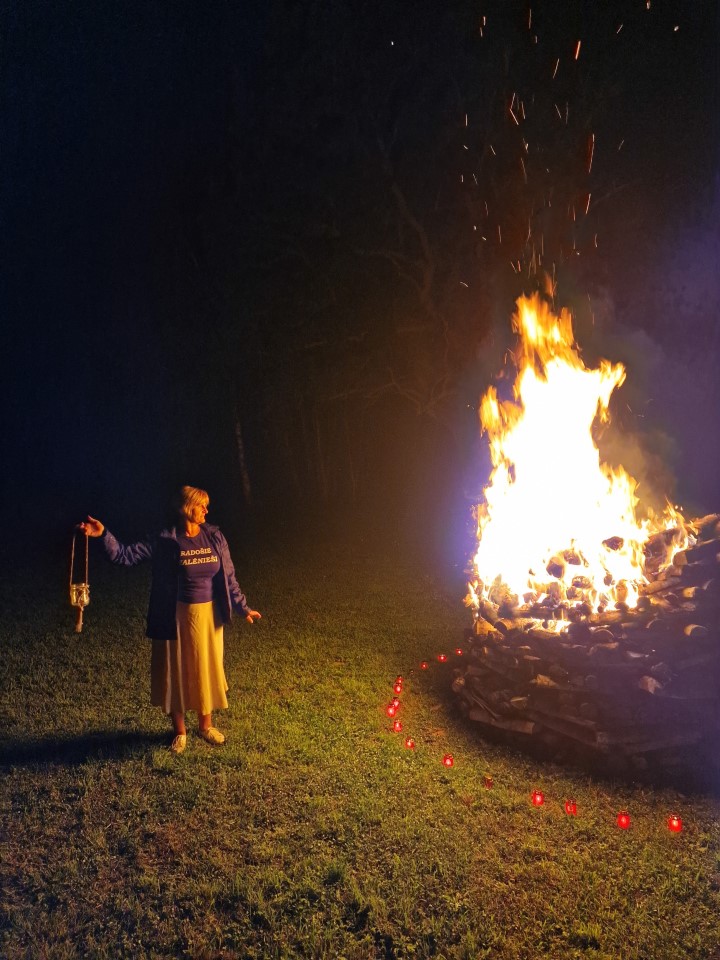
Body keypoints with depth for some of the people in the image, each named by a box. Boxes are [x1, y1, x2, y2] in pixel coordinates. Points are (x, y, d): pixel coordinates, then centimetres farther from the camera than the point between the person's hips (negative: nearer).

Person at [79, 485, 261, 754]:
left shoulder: (215, 537, -2)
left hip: (209, 615, 2)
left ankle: (206, 725, 33)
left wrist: (242, 607, 4)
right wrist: (104, 534, -25)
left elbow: (228, 577, 4)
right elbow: (125, 555, -11)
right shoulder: (165, 541, -10)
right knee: (176, 671, 9)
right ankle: (180, 731, 28)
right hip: (178, 617, -2)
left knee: (207, 669, 13)